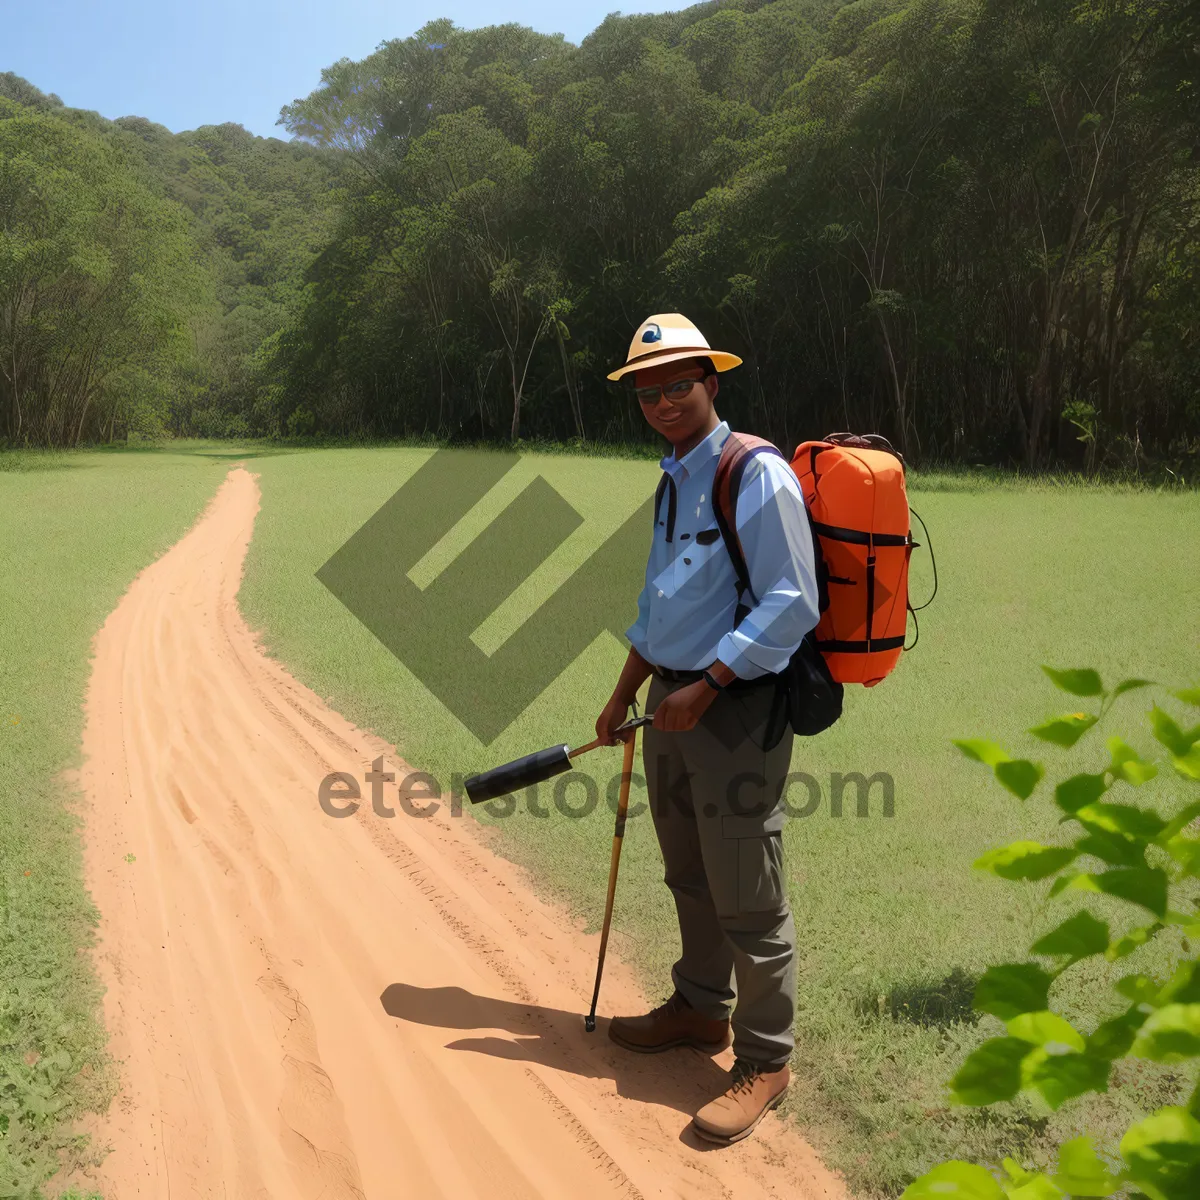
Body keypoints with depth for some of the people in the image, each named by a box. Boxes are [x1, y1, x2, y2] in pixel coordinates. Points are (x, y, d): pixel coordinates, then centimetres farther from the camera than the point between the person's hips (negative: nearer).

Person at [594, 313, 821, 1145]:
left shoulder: (760, 476, -14)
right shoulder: (674, 481, 13)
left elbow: (792, 605, -19)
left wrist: (705, 688, -20)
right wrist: (624, 698, 21)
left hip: (736, 710, -8)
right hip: (673, 703, 9)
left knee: (748, 901, 1)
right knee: (690, 879, 21)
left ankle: (765, 1063, 17)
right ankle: (700, 1009, 40)